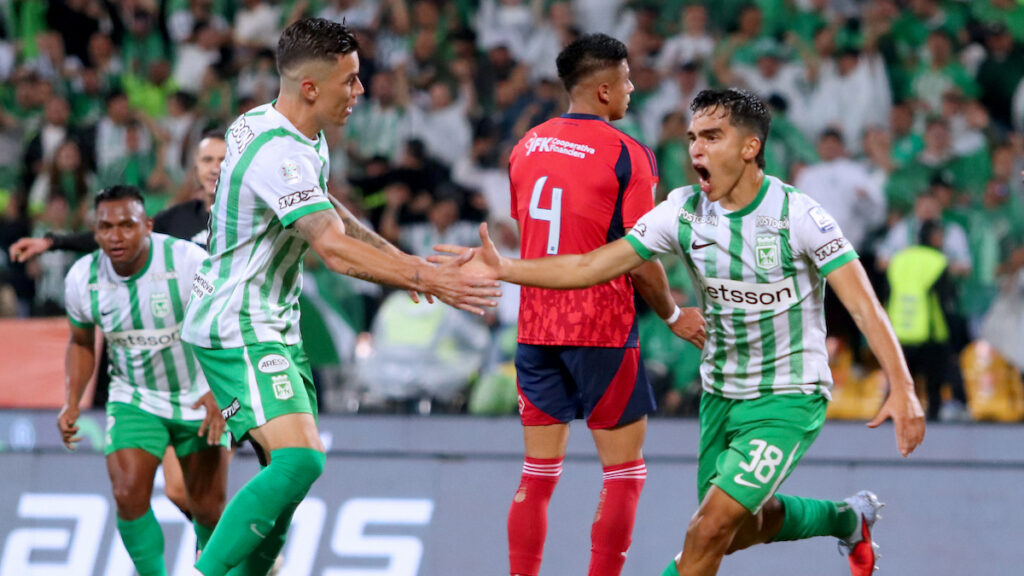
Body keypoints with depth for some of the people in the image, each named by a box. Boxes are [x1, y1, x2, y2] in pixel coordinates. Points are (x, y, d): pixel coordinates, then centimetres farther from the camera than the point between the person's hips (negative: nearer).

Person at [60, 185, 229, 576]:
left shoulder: (189, 262, -25)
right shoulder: (82, 280, -12)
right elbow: (81, 342, 8)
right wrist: (72, 402, -4)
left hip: (200, 398, -2)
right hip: (135, 398, 2)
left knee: (208, 508, 5)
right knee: (129, 496, -18)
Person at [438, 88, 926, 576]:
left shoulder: (798, 215, -19)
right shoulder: (682, 212, -6)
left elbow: (862, 304, -22)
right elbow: (591, 266, -6)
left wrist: (901, 388, -34)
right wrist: (502, 269, -18)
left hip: (788, 399, -6)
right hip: (721, 394, 6)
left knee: (710, 528, -18)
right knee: (734, 531, 19)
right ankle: (848, 519, 44)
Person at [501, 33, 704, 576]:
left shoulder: (528, 145, 7)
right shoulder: (627, 155, -11)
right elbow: (639, 260, -11)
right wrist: (673, 316, 3)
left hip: (534, 327, 6)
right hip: (601, 328, -6)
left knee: (538, 473, 10)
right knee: (623, 472, 5)